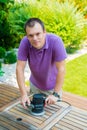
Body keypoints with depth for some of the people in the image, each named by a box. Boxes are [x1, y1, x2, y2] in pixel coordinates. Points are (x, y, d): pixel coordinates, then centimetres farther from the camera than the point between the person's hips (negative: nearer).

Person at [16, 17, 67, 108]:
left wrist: (56, 94, -26)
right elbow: (20, 68, -23)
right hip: (34, 85, 2)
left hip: (53, 87, -2)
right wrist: (24, 94, -26)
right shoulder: (25, 42, -25)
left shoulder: (55, 41, -32)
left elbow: (61, 69, -28)